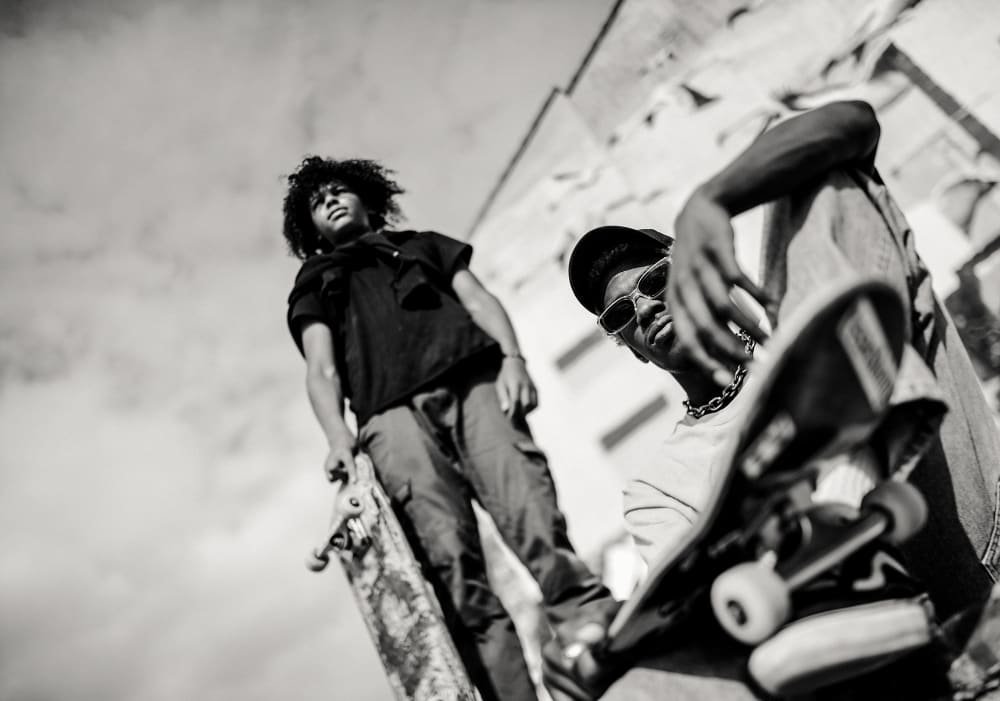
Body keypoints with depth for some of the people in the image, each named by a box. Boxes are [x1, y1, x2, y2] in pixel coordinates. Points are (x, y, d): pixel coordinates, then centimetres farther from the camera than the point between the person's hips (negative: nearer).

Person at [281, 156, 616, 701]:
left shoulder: (423, 245, 36)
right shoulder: (313, 287, 32)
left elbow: (479, 300, 21)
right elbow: (321, 369, 16)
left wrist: (512, 357, -2)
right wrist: (339, 438, -5)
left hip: (470, 380, 1)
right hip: (391, 410, -1)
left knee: (529, 509, -24)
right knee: (450, 557, -21)